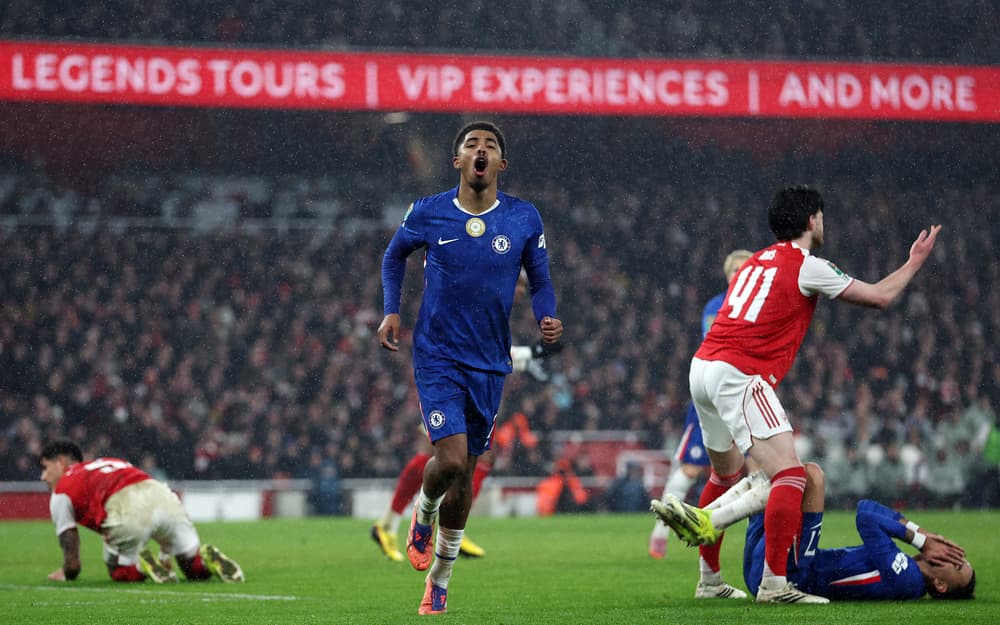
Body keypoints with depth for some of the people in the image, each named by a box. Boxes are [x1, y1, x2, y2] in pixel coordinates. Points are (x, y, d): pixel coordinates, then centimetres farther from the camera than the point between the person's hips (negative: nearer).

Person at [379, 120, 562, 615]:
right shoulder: (427, 213, -5)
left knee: (464, 474, 7)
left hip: (489, 364, 2)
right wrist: (391, 310, 3)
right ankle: (423, 513, 17)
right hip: (437, 356, -2)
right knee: (451, 459, -19)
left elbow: (540, 281, 7)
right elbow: (395, 254, 15)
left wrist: (547, 319, -13)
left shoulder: (524, 219, -2)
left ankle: (439, 581, 23)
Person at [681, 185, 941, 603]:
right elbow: (880, 297, 1)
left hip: (702, 366, 9)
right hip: (739, 376, -9)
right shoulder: (807, 266, -4)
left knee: (727, 474, 24)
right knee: (790, 474, -11)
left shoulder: (756, 262, 19)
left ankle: (709, 579, 30)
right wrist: (915, 261, 15)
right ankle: (774, 584, -19)